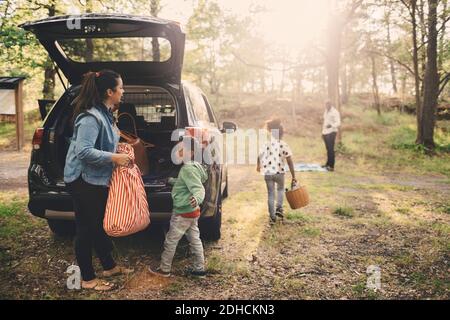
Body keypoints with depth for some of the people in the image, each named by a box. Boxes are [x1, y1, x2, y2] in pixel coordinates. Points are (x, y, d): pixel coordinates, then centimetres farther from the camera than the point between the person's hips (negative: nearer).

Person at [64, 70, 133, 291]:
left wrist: (118, 150, 6)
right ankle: (88, 279, 16)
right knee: (86, 229, 2)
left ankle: (109, 267, 34)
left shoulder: (105, 114, 9)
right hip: (84, 180, -10)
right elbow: (83, 151, -29)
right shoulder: (90, 117, -22)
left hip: (98, 179, 10)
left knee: (100, 226, 20)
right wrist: (114, 158, -26)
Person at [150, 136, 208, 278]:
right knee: (194, 239, 15)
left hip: (183, 213, -9)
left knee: (170, 241, 5)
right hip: (193, 212, 9)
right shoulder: (194, 166, 7)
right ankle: (200, 269, 23)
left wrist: (197, 198, -52)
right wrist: (172, 180, 38)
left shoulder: (188, 169, -23)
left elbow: (198, 188, -32)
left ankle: (164, 269, 18)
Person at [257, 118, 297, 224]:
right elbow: (290, 162, -7)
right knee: (280, 189, 27)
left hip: (267, 173, 1)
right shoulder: (284, 145, -5)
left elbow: (259, 156, 10)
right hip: (279, 172, -1)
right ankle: (279, 208, 10)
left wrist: (258, 166, 31)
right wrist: (293, 177, -3)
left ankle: (272, 217, 12)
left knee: (271, 193, 12)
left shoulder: (266, 143, 1)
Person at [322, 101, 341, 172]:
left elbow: (338, 123, -18)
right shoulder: (326, 111, 17)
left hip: (331, 132, -7)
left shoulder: (335, 112, -10)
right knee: (328, 149, 12)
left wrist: (331, 125, -36)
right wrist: (323, 131, 23)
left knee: (331, 150, -11)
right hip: (325, 132, 7)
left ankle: (331, 166, -10)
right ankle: (328, 164, 21)